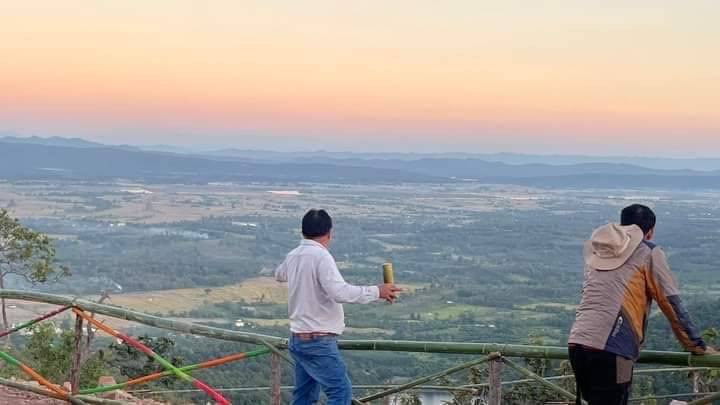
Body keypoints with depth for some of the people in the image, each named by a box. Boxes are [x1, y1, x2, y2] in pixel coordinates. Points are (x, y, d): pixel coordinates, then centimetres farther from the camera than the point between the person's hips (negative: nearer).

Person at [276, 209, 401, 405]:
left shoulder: (293, 256, 9)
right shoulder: (321, 256, -17)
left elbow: (279, 275, 32)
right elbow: (340, 292, -29)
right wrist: (376, 292, -22)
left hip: (298, 339, 9)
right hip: (319, 342, -9)